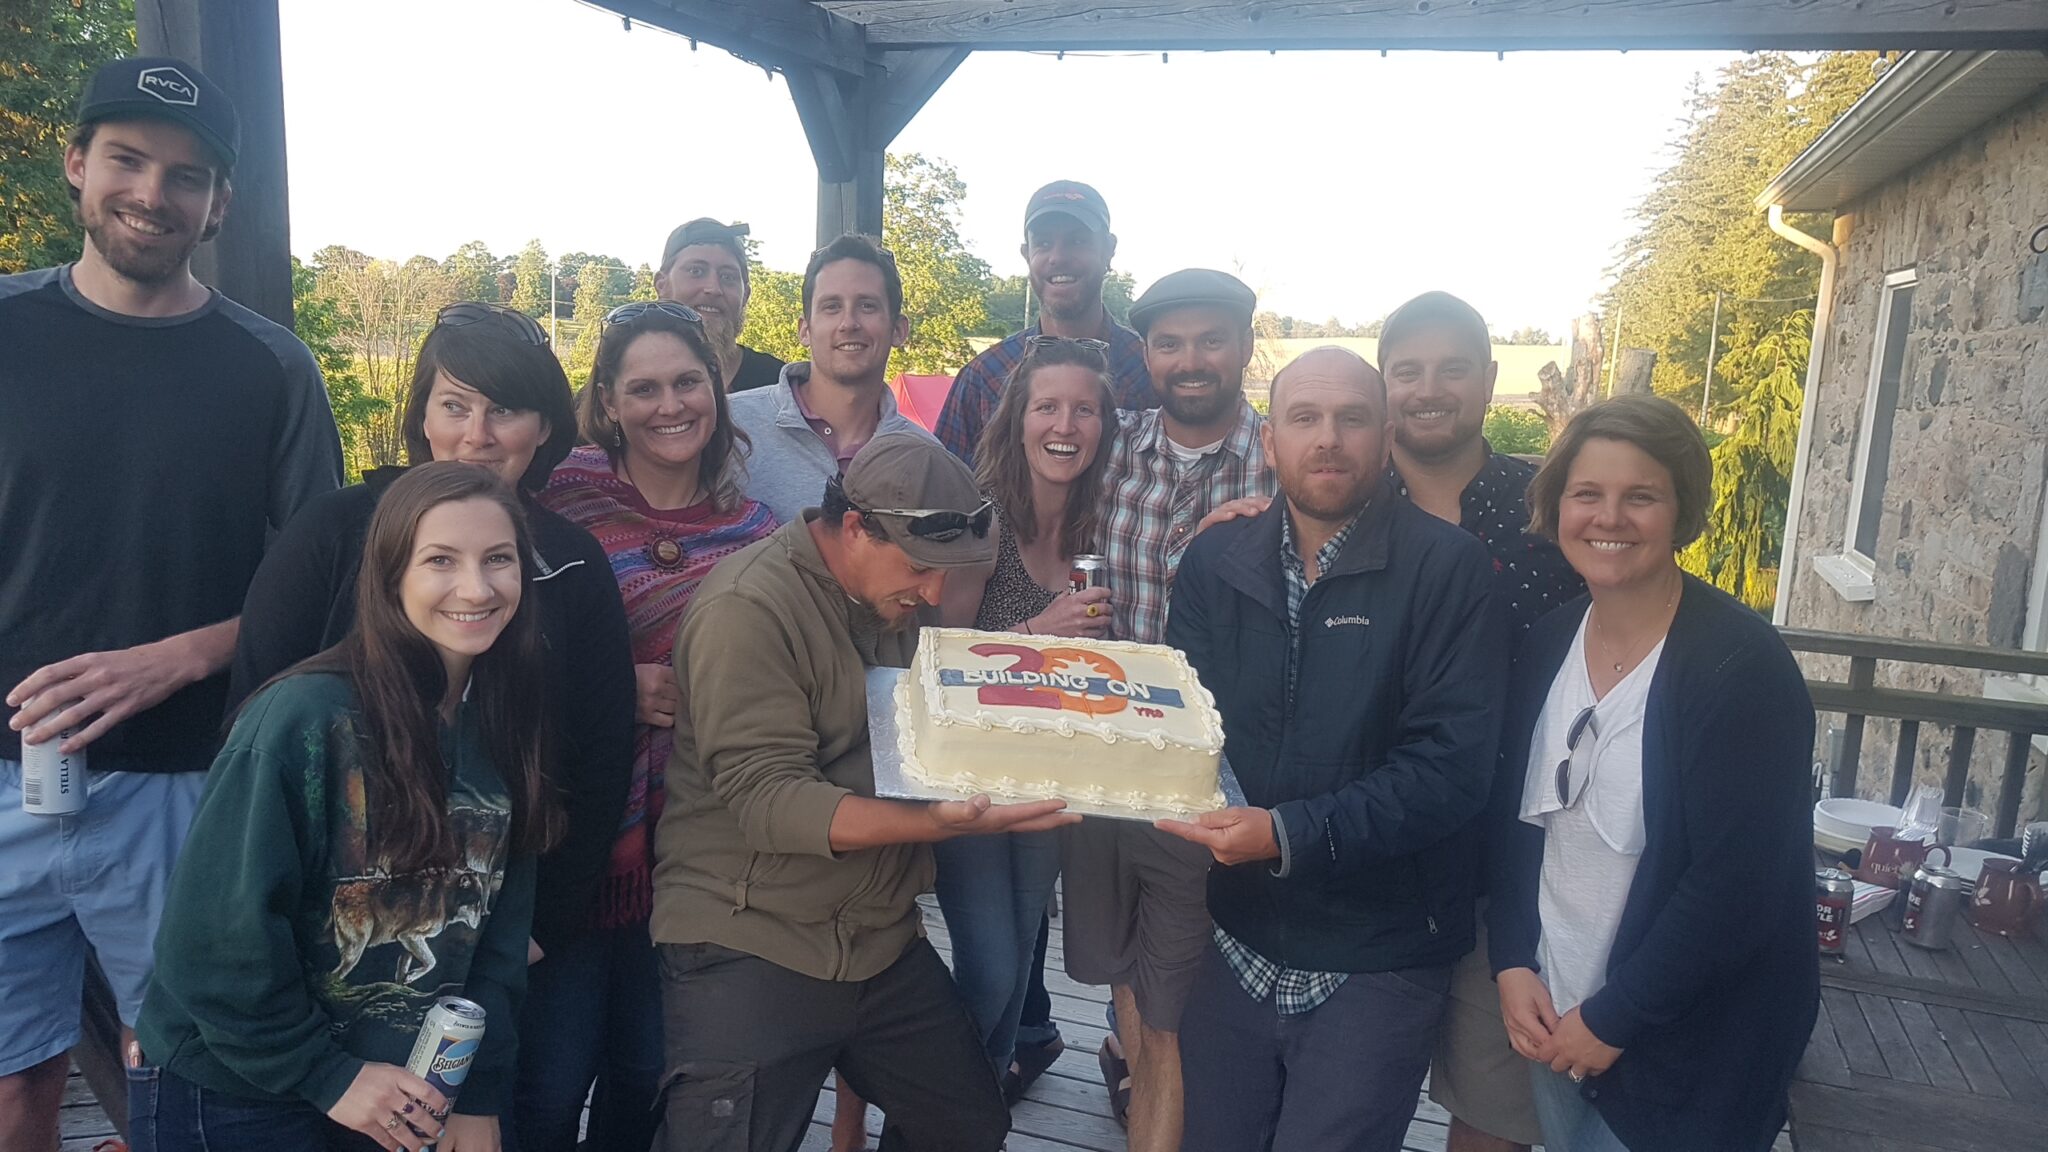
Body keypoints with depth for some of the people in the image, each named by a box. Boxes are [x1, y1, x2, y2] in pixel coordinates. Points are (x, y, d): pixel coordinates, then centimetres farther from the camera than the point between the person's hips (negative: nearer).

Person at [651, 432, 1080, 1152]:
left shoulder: (896, 599, 7)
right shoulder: (748, 606, -17)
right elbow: (766, 799, -24)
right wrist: (935, 822, -36)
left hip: (884, 939, 8)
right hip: (749, 952, -7)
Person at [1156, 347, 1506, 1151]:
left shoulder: (1447, 567, -13)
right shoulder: (1214, 562, 2)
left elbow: (1451, 766, -19)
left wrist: (1291, 834, -27)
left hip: (1377, 959, -4)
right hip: (1240, 941, 5)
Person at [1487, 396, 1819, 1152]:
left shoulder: (1743, 664, -19)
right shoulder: (1548, 643, -1)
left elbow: (1738, 883, -21)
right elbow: (1511, 819, 5)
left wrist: (1615, 1018, -16)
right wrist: (1512, 964, -5)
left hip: (1688, 1048, -5)